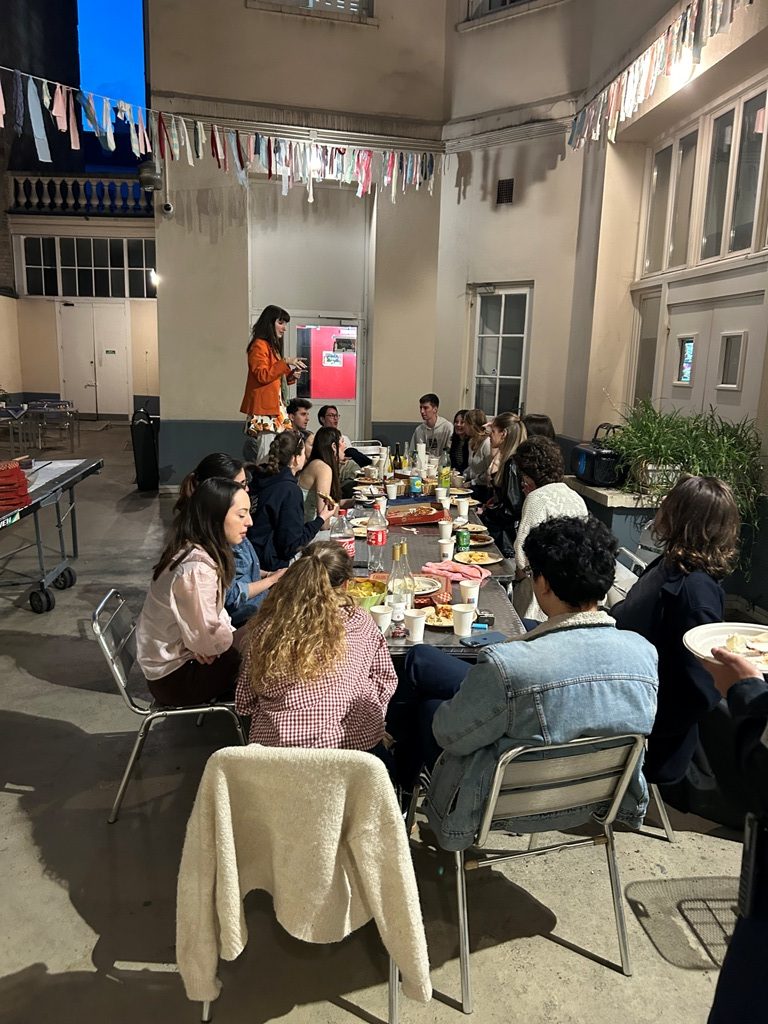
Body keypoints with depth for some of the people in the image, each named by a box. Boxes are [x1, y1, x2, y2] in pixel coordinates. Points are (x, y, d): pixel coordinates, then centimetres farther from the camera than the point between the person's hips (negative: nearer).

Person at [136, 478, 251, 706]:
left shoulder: (193, 549, -3)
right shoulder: (197, 568, -31)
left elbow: (212, 616, 6)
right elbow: (209, 640, -25)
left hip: (174, 655, 8)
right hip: (175, 676, -8)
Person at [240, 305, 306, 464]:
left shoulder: (273, 347, 22)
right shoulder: (259, 345, -6)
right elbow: (263, 376, -17)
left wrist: (291, 376, 8)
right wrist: (285, 362, -17)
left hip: (275, 408, 9)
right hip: (264, 409, -9)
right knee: (266, 456, -13)